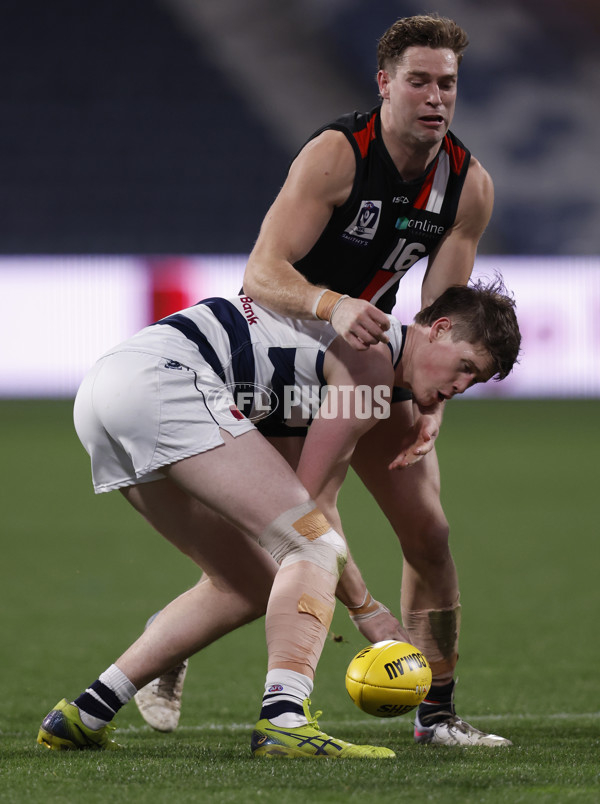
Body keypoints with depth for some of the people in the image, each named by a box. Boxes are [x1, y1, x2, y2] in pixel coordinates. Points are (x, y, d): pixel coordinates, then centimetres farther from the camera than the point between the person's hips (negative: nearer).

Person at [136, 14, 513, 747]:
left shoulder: (469, 185, -8)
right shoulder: (335, 155, -25)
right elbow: (261, 273, -34)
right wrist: (333, 306, -53)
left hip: (367, 356, 5)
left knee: (429, 531, -5)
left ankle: (437, 712, 6)